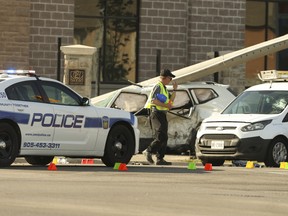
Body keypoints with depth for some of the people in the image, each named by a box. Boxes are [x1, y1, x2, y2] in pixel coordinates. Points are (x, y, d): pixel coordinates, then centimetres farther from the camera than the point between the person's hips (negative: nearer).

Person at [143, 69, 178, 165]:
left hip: (162, 114, 10)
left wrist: (174, 90, 15)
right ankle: (148, 151, -8)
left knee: (164, 138, 6)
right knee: (161, 136, -18)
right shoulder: (158, 86, -8)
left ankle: (160, 159, 6)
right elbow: (153, 100, -20)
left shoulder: (164, 88, 23)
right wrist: (165, 105, -19)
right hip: (156, 113, -10)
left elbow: (171, 100, 23)